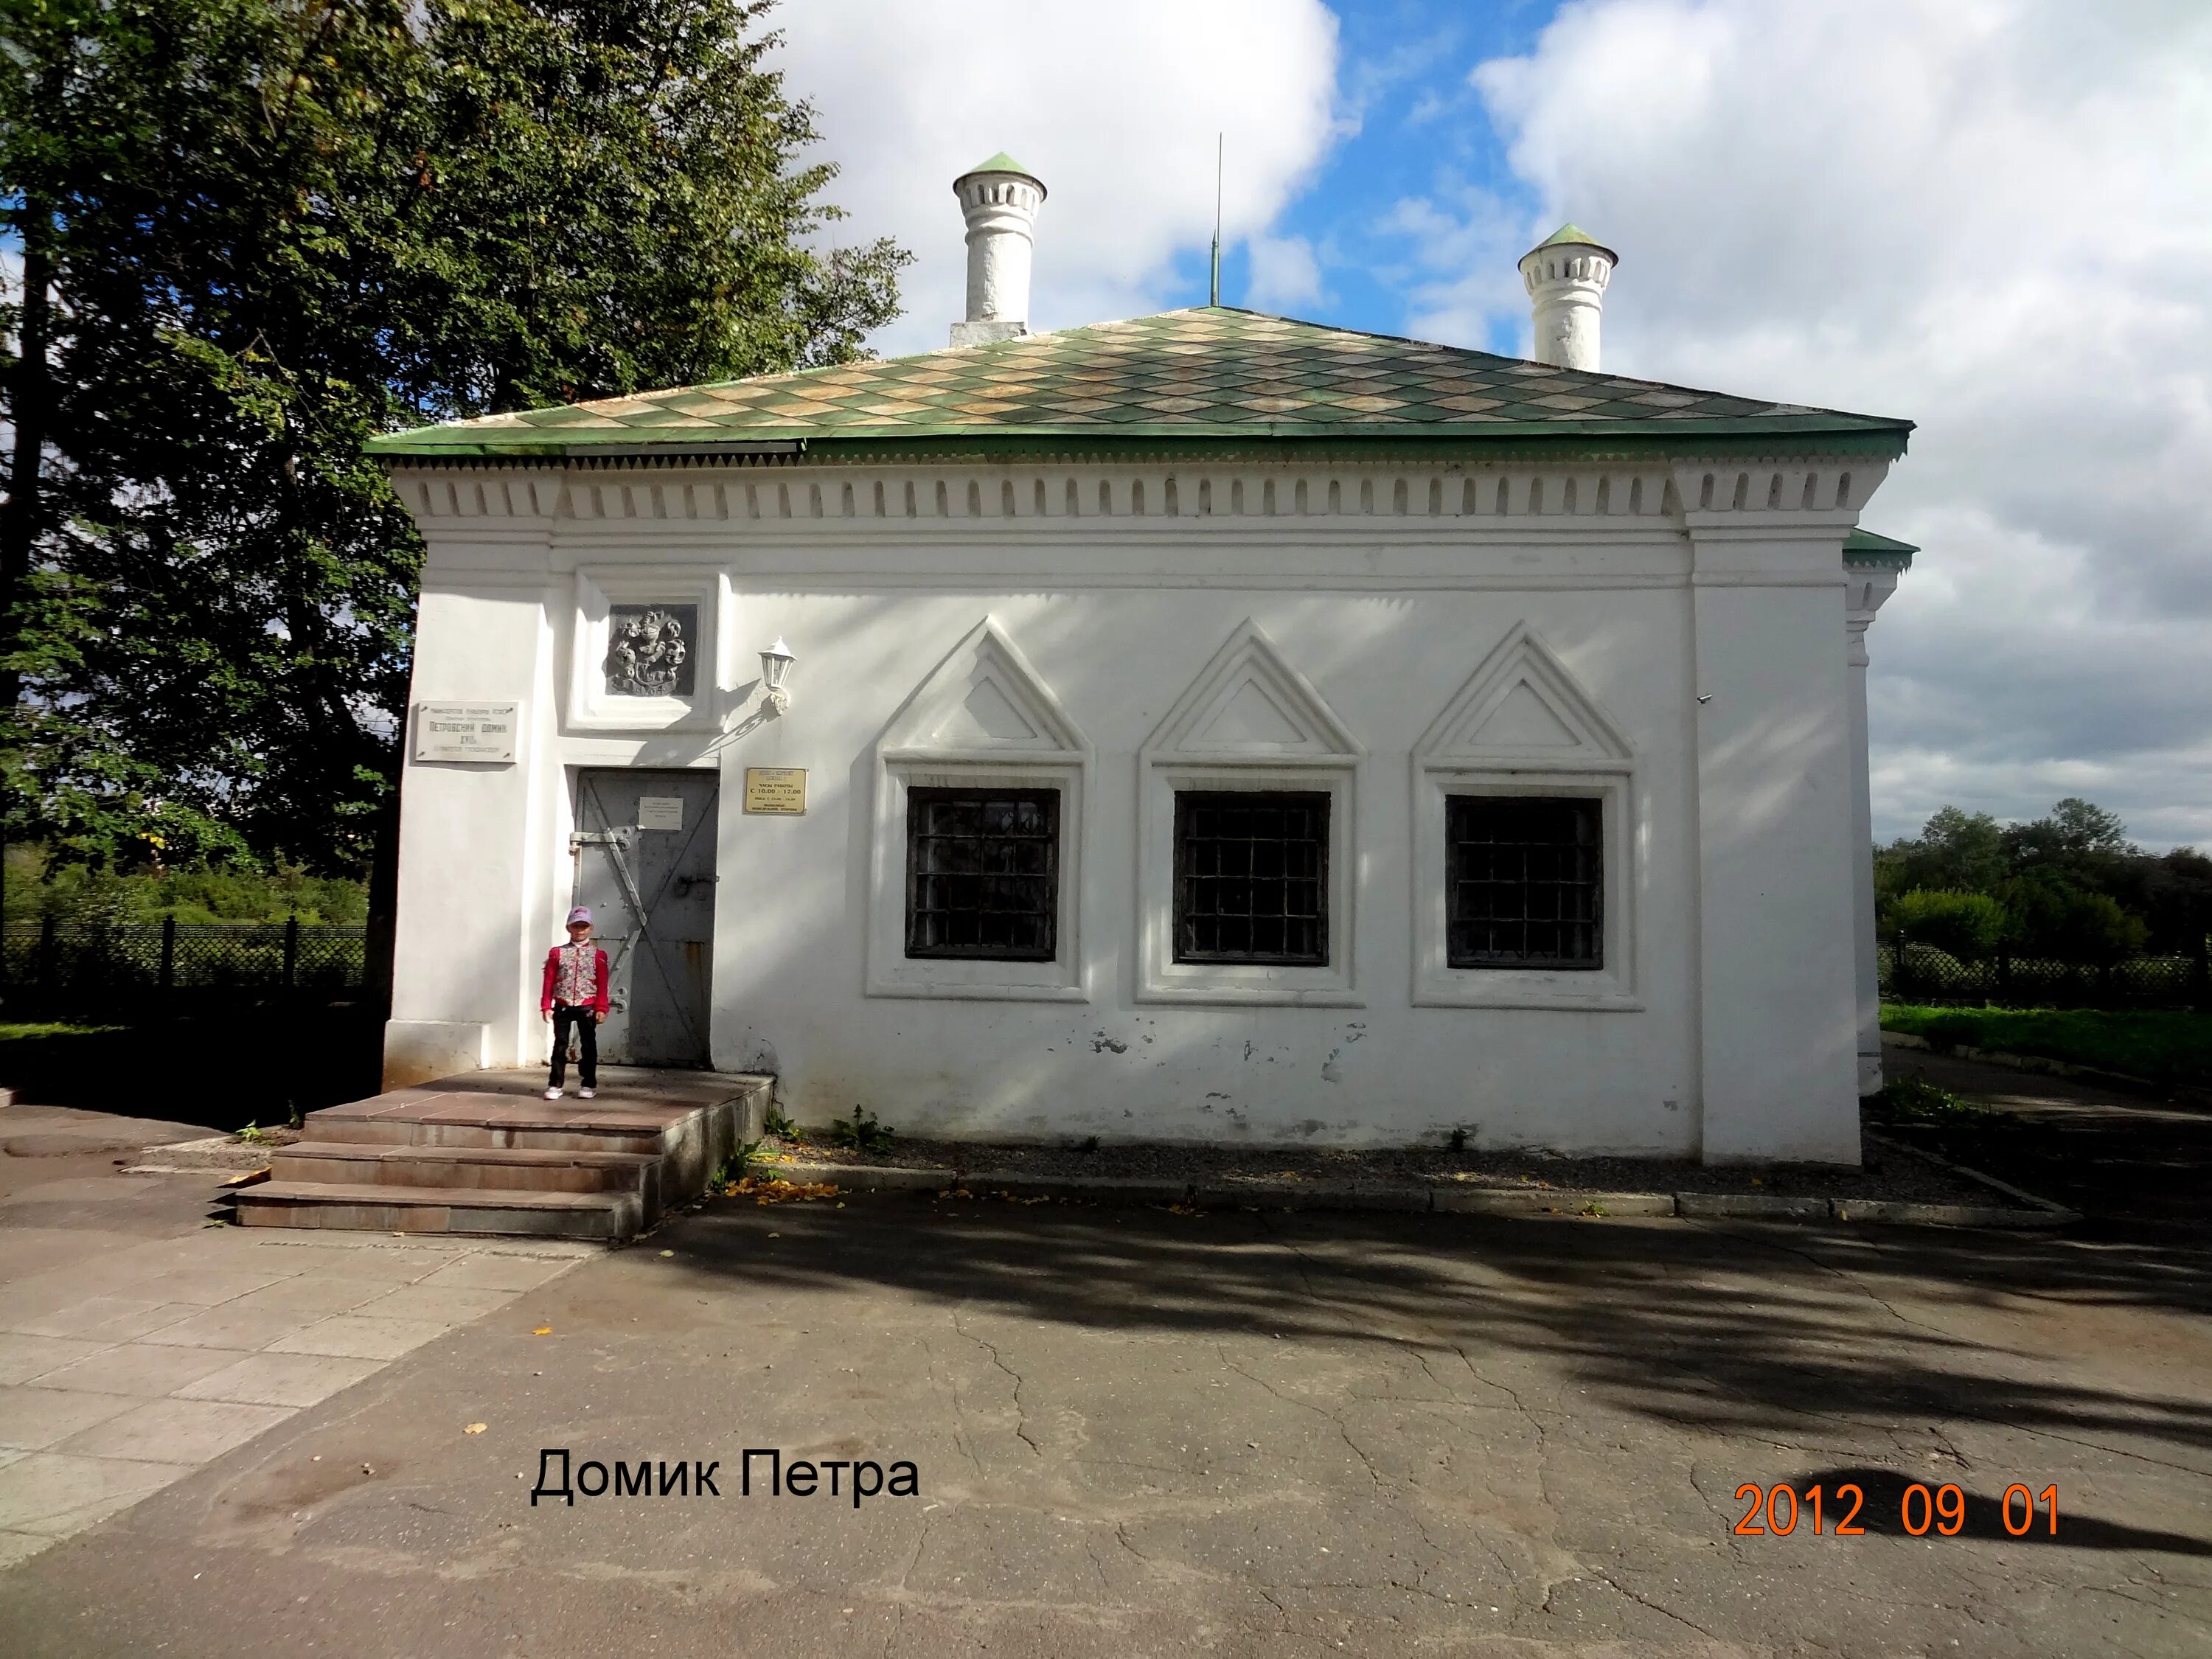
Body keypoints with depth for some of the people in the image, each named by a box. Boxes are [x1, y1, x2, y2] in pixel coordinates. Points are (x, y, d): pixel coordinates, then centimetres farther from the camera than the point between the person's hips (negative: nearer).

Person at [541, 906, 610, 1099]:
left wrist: (601, 1008, -6)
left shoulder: (598, 955, 2)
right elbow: (549, 981, 3)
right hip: (562, 1007, 1)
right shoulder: (557, 953, 4)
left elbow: (602, 985, 0)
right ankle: (555, 1085, 9)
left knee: (588, 1046, 6)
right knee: (560, 1045, 4)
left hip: (587, 1008, 0)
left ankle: (589, 1084, 15)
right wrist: (546, 1006, -3)